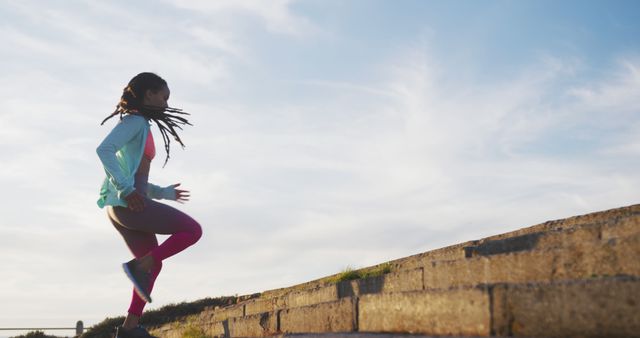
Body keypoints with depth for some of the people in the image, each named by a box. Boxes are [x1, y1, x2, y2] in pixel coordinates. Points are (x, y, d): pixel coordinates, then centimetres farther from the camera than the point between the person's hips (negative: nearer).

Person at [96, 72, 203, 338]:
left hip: (123, 207, 10)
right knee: (192, 230, -6)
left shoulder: (141, 126, 24)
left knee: (153, 264, 14)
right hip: (127, 204, -10)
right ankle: (138, 266, -12)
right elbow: (104, 150, -21)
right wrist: (127, 189, -25)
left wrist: (165, 193, 30)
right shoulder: (135, 121, -5)